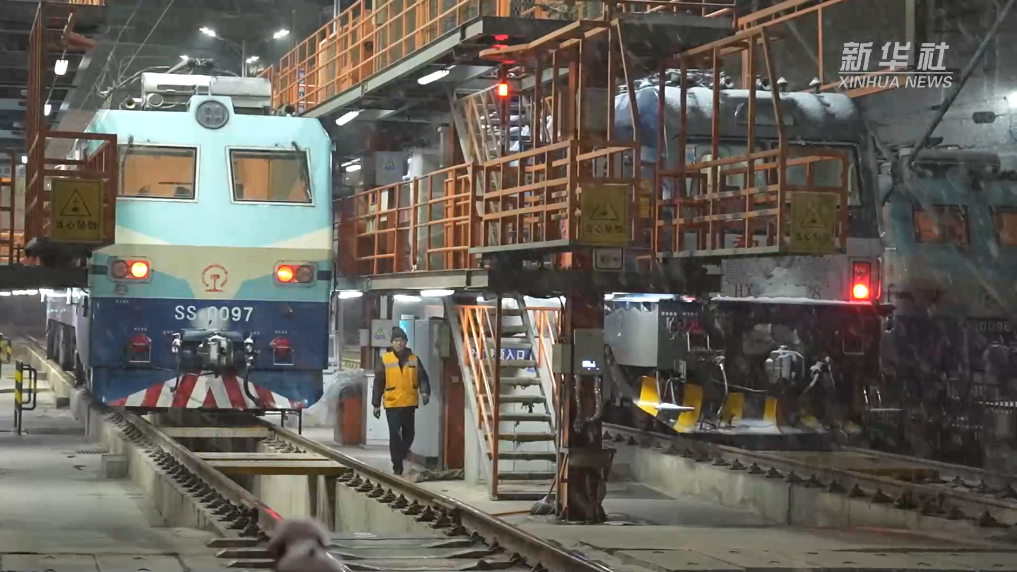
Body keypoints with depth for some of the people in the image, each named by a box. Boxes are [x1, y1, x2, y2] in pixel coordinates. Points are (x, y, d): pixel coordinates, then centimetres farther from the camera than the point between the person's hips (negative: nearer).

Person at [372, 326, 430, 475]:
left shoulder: (413, 359, 6)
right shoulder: (385, 360, -1)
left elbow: (422, 378, 2)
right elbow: (378, 384, 2)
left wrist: (425, 392, -18)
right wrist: (376, 404, 1)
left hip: (409, 403, 3)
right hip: (392, 404, -3)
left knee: (409, 434, 11)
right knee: (394, 435, -6)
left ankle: (400, 456, 36)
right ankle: (397, 466, -2)